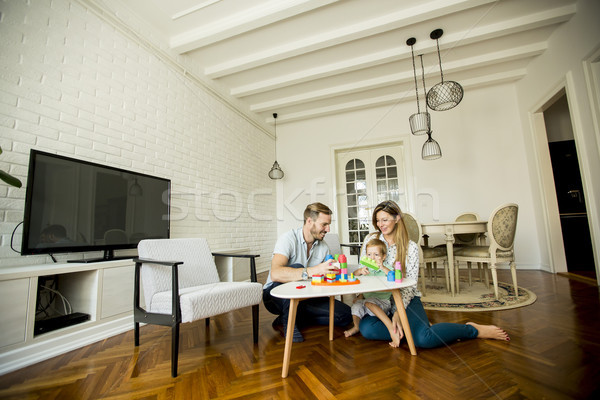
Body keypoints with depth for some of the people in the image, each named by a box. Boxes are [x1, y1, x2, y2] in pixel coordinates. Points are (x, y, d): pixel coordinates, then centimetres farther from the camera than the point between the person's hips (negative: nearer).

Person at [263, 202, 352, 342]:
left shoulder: (323, 247, -2)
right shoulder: (288, 239, -22)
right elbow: (275, 274, -38)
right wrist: (313, 271, -48)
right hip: (276, 294, -5)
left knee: (346, 314, -10)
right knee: (297, 268, -35)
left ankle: (297, 319, 1)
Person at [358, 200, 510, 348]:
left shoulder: (410, 247, -7)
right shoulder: (371, 239, -1)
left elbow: (410, 284, -9)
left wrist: (398, 311, -21)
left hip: (405, 298, -2)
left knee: (423, 339, -28)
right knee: (366, 328, -28)